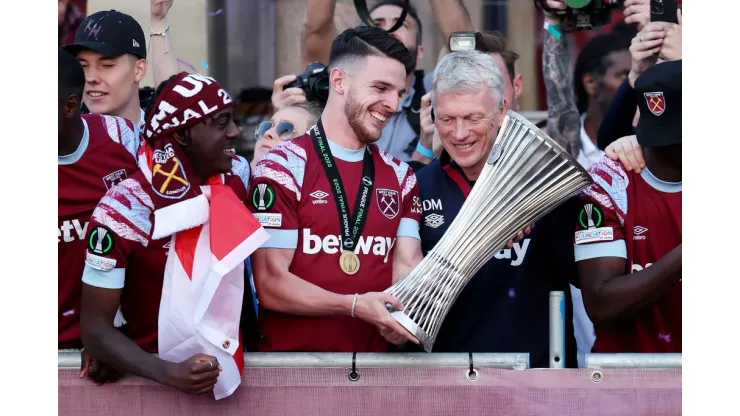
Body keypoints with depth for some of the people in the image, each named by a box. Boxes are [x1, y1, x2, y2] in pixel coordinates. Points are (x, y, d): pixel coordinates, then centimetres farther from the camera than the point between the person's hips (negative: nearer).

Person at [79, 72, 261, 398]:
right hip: (157, 383, -5)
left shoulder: (235, 183, 0)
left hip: (230, 368, 5)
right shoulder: (125, 209, -16)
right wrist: (169, 373, -29)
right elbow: (95, 326, -16)